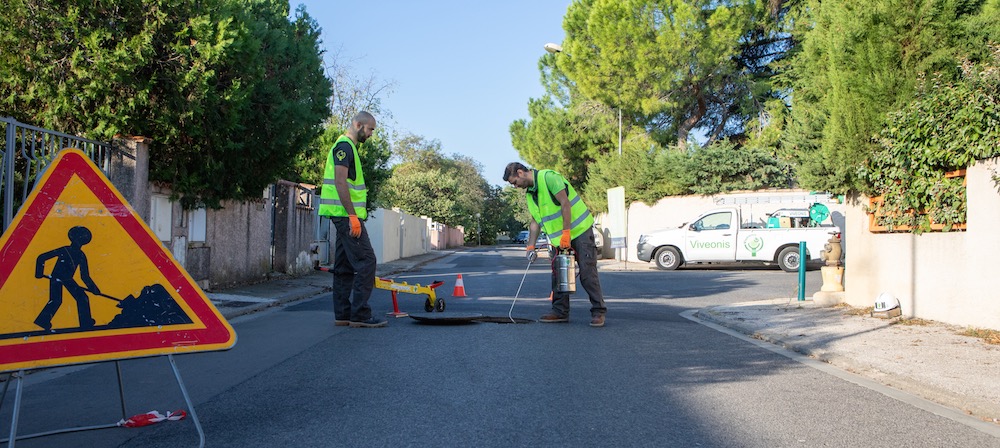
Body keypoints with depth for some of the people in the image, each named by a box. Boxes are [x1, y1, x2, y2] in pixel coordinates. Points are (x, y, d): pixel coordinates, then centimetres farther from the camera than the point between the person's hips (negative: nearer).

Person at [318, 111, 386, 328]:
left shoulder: (348, 147, 21)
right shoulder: (344, 146, -10)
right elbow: (340, 183, -19)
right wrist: (353, 215, -22)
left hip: (345, 216, 11)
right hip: (347, 214, -11)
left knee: (345, 266, 10)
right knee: (366, 261, -12)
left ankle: (343, 314, 14)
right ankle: (360, 315, -11)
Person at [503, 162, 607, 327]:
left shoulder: (548, 177, -15)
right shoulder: (529, 193, 12)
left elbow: (565, 203, -21)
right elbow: (535, 221, 15)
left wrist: (566, 233, -23)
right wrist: (530, 247, 9)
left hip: (579, 229, -9)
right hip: (559, 237, 9)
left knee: (587, 272, -9)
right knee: (558, 273, 6)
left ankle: (598, 311, -5)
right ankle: (560, 312, 13)